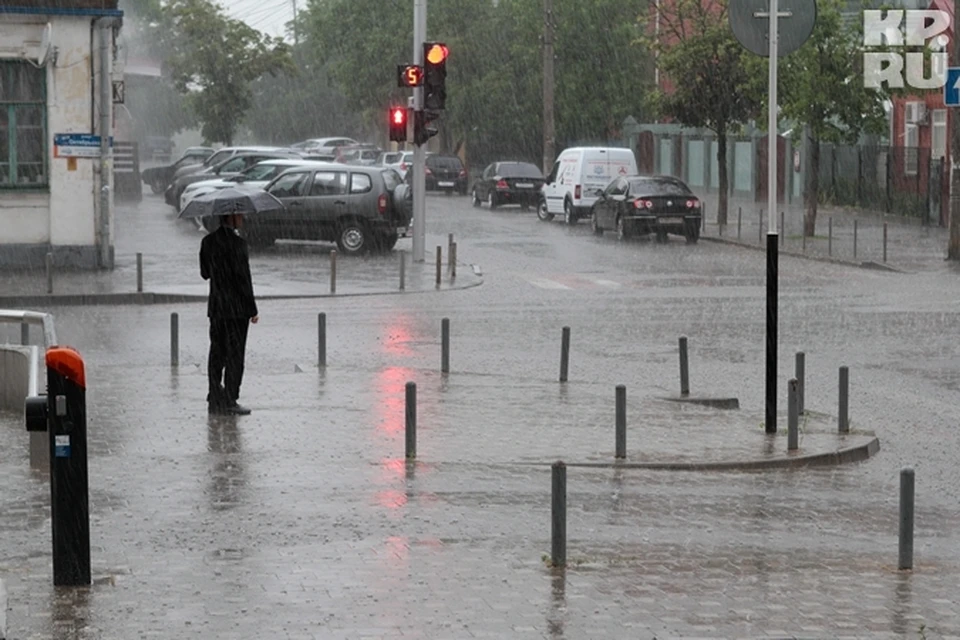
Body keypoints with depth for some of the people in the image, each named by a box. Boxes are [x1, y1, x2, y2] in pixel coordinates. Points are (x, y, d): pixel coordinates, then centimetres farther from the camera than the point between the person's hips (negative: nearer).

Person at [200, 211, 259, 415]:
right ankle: (229, 401, -1)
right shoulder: (236, 243, -16)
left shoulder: (208, 241, 6)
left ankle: (215, 400, 14)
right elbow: (242, 277, -16)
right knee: (235, 355, -1)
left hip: (216, 307, 7)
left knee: (217, 354, 11)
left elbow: (205, 273, 13)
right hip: (237, 308, -7)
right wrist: (252, 309, -10)